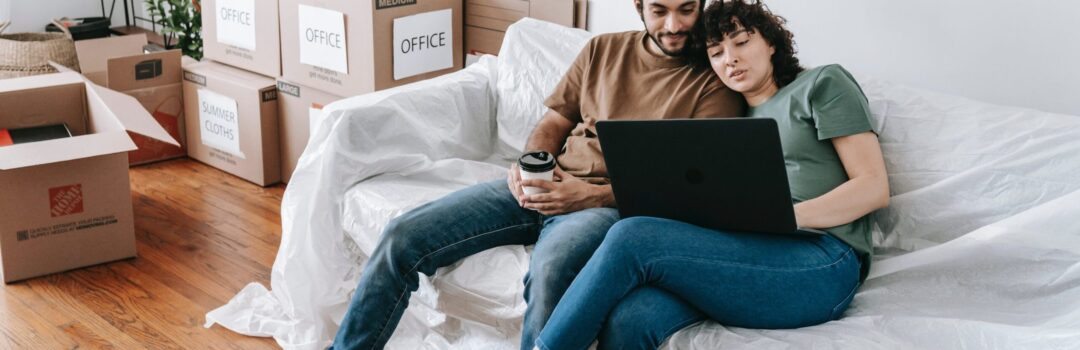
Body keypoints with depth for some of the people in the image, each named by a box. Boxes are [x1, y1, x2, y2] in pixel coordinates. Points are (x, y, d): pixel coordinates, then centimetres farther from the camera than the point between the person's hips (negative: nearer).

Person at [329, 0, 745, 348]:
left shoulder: (714, 80, -1)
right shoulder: (602, 49, 14)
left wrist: (592, 195, -18)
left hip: (614, 205, -5)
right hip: (542, 190, 5)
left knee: (550, 271, -40)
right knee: (403, 236, -9)